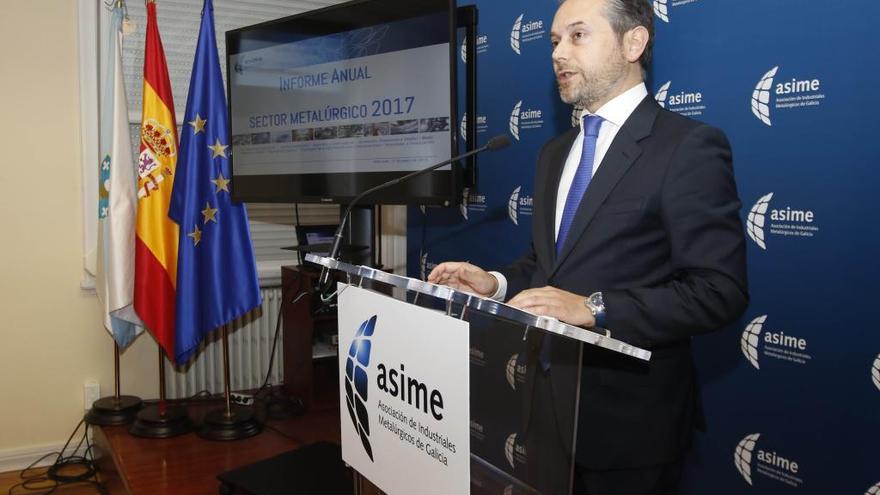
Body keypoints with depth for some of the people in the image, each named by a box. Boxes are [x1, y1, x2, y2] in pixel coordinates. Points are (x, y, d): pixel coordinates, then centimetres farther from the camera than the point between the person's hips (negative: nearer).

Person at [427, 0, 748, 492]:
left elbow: (719, 291, -20)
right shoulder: (555, 152, 11)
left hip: (627, 414, -7)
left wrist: (593, 308, -27)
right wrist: (497, 283, -3)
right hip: (548, 396, 7)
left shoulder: (690, 146, -14)